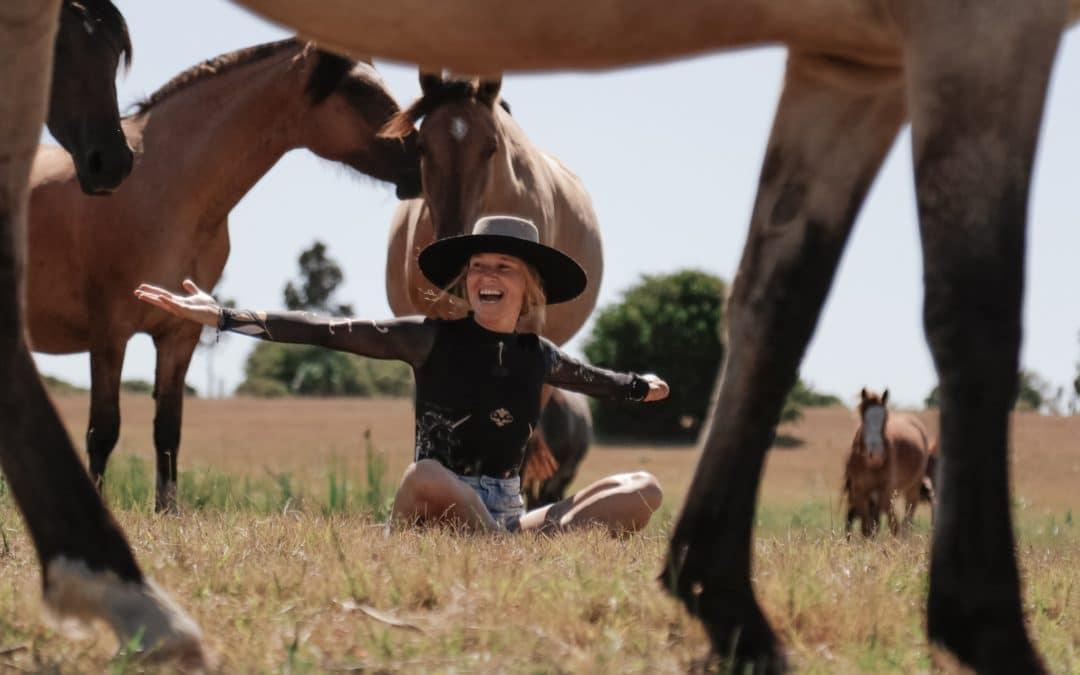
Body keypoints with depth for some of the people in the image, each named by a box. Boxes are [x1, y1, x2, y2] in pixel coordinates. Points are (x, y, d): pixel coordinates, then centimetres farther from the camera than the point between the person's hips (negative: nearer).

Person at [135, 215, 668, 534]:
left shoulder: (536, 355, 12)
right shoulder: (434, 339, -1)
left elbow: (585, 377, 35)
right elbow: (334, 332, -9)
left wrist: (638, 387, 54)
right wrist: (225, 318, -17)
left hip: (509, 517, 5)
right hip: (439, 515, -5)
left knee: (643, 491, -12)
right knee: (426, 474, -40)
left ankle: (549, 541, -35)